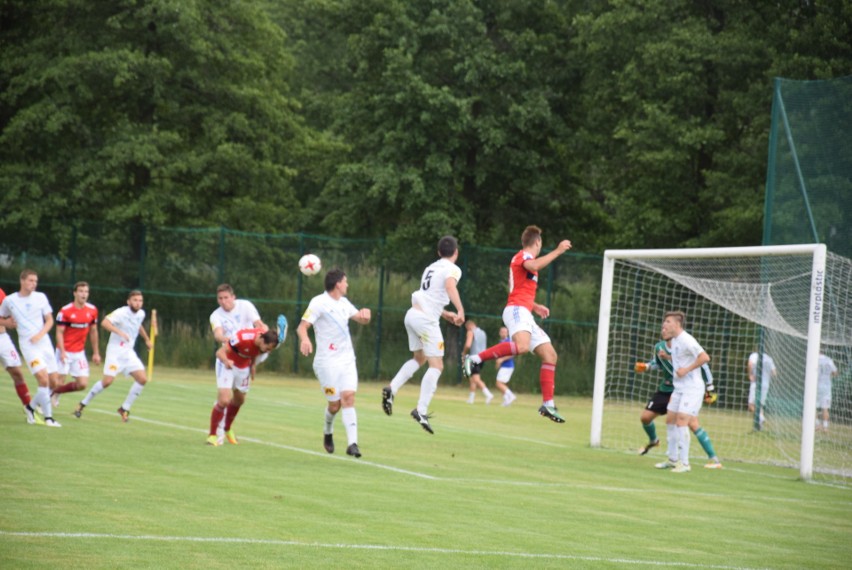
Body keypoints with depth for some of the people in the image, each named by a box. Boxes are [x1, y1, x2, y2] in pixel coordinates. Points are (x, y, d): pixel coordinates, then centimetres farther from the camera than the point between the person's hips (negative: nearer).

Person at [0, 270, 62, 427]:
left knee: (53, 381, 4)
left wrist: (40, 334, -10)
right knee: (43, 379, -18)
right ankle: (48, 417, -9)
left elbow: (49, 320, 7)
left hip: (44, 342, 4)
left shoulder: (41, 297, 5)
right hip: (27, 344, -4)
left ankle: (32, 406, 26)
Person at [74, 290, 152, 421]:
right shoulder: (121, 312, -16)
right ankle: (83, 404, 3)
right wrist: (119, 332, -42)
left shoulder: (141, 314, 8)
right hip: (115, 351, -7)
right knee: (108, 380, -18)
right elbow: (105, 322, -30)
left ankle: (124, 409, 6)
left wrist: (146, 339, 39)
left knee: (142, 379, -8)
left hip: (129, 352, 7)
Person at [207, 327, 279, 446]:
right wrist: (226, 361, -55)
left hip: (243, 367, 6)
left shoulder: (265, 343, -17)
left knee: (239, 400, 18)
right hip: (227, 364, -6)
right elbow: (220, 352, -36)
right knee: (224, 400, -18)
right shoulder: (242, 338, -37)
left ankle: (228, 429, 44)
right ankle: (212, 435, -3)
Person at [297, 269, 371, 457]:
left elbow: (362, 320, 22)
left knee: (348, 398, -11)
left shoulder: (344, 303, 14)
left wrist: (365, 314, -3)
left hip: (347, 360, 5)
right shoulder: (319, 303, -8)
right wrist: (304, 339, -38)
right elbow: (302, 326, -15)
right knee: (335, 404, -4)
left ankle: (352, 443, -17)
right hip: (327, 362, -5)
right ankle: (328, 433, 27)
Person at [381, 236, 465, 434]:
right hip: (426, 320, -8)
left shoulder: (431, 268, 21)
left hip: (413, 313, 8)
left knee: (418, 359, 26)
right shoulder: (452, 269, -4)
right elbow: (450, 286, -26)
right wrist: (460, 310, -37)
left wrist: (446, 314, 33)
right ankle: (421, 410, -19)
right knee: (436, 366, -7)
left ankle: (391, 389, 12)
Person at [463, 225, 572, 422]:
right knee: (522, 346, -36)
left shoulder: (523, 258, 29)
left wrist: (535, 306, 32)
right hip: (517, 311, -11)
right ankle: (475, 359, -29)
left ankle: (547, 404, 4)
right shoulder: (524, 256, -1)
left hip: (525, 316, 11)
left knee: (550, 355, 6)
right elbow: (534, 266, -28)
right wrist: (557, 251, -22)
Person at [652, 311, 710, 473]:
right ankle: (673, 459, 22)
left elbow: (705, 357, -25)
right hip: (678, 388, 10)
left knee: (681, 422, -15)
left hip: (692, 388, -10)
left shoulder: (686, 340, -17)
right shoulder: (674, 340, 13)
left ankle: (684, 463, -9)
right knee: (671, 422, 11)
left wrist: (687, 369, -23)